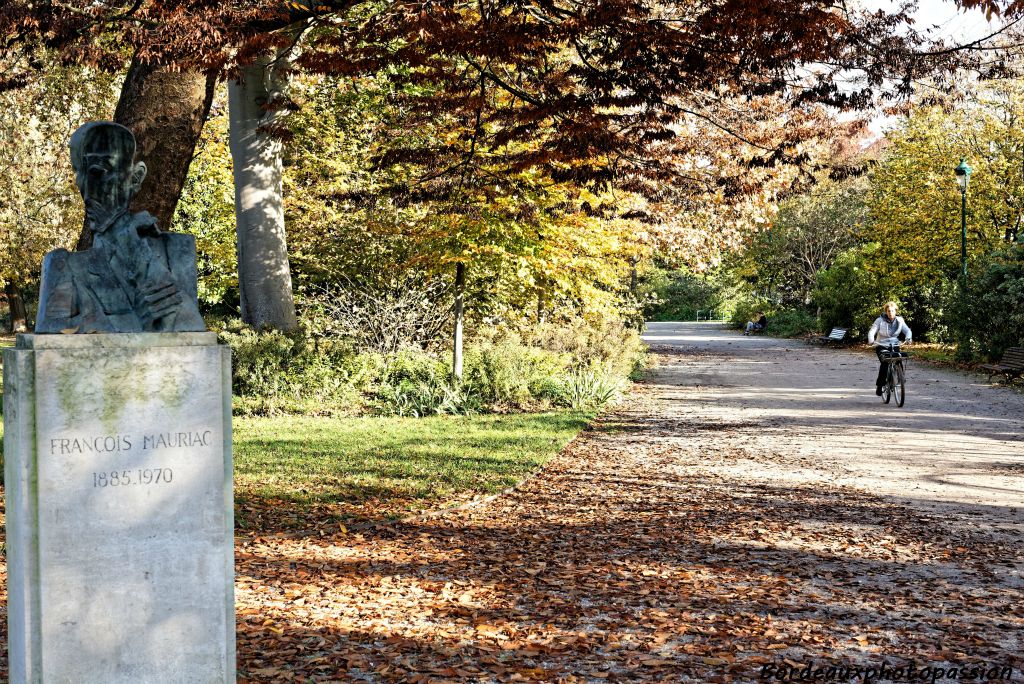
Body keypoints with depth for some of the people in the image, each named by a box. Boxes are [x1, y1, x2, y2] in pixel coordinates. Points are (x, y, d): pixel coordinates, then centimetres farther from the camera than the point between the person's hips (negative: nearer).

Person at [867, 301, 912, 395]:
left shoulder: (899, 320, 1)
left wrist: (908, 338, -26)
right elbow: (872, 331, -13)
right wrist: (871, 340, -35)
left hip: (894, 345, 3)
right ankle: (879, 385, -16)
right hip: (881, 346, -3)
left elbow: (907, 330, -3)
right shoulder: (880, 320, -7)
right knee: (884, 362, -27)